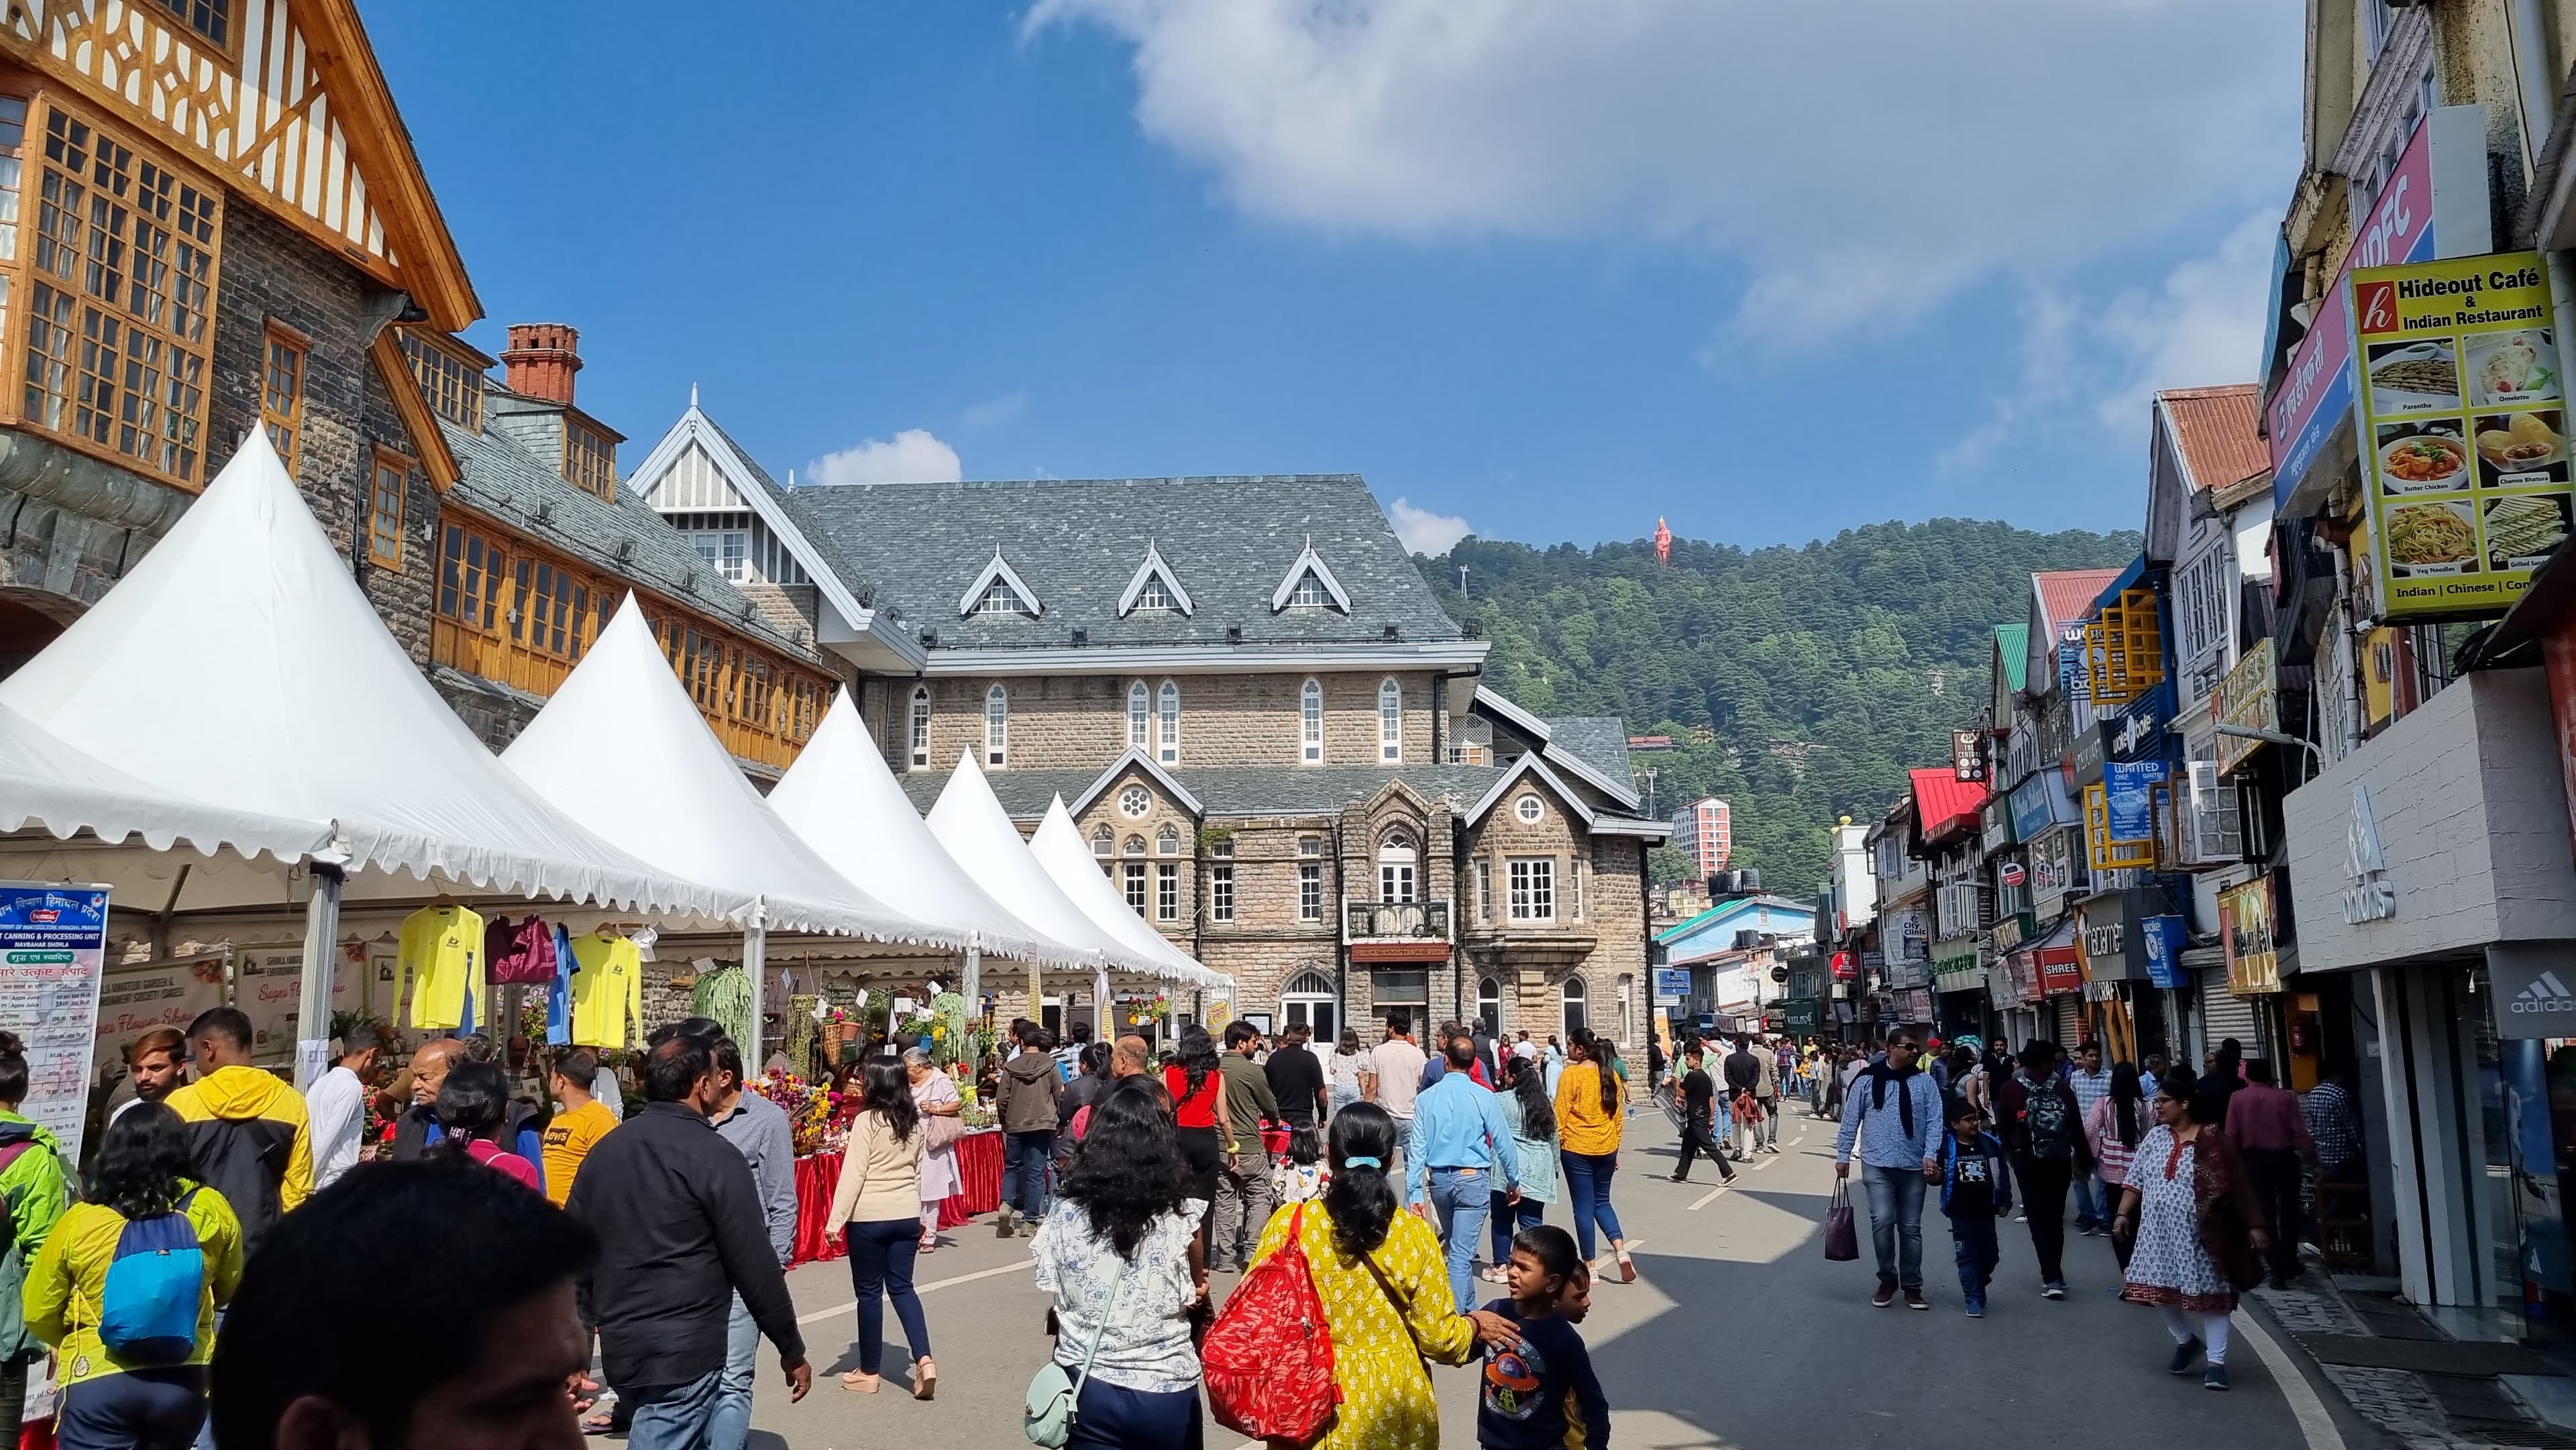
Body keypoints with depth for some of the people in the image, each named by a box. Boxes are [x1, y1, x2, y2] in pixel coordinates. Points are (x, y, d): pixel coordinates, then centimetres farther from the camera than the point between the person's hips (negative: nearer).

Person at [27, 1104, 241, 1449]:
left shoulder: (79, 1221, -7)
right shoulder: (211, 1211, -4)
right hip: (183, 1380, 2)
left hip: (99, 1382, -2)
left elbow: (39, 1314, 4)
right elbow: (231, 1292, 13)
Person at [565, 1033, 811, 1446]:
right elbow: (754, 1265, -13)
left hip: (618, 1348, 7)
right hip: (683, 1354, -7)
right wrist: (792, 1351, -3)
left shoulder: (604, 1150, 7)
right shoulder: (715, 1156, -13)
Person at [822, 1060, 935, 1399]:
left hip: (870, 1218, -5)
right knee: (902, 1287, 11)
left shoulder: (867, 1120, -12)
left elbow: (853, 1174, -15)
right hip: (907, 1216, 5)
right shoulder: (915, 1123, 7)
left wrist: (836, 1220, -12)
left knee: (869, 1292, 6)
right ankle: (924, 1359, -4)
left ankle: (869, 1372, 16)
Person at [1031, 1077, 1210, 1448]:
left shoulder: (1065, 1214, -10)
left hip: (1089, 1389, 1)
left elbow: (1055, 1292, 5)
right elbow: (1196, 1295, 2)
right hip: (1166, 1392, -1)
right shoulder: (1181, 1217, -14)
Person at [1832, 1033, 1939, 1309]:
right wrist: (1843, 1155, 3)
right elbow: (1851, 1119, 3)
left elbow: (1934, 1121, 0)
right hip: (1877, 1164, -2)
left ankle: (1912, 1286, 21)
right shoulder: (1867, 1080, -1)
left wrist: (1931, 1155, -11)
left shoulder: (1924, 1081, 3)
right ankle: (1887, 1279, 8)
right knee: (1882, 1220, -11)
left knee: (1911, 1227, 9)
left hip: (1914, 1166, 2)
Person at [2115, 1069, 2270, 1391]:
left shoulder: (2213, 1141, -9)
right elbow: (2136, 1180, 8)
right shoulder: (2155, 1137, 6)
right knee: (2165, 1292, 9)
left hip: (2199, 1235, -5)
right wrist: (2123, 1214, 0)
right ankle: (2186, 1341, 33)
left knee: (2208, 1294, -1)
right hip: (2160, 1233, 5)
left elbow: (2238, 1187, -8)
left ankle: (2216, 1362, 7)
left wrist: (2254, 1225, -11)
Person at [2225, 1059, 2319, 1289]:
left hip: (2255, 1160, -1)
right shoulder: (2285, 1097, -4)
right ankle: (2289, 1265, 25)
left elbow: (2232, 1136, -5)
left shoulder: (2238, 1098, -4)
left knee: (2266, 1214, 4)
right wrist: (2314, 1163, -2)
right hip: (2285, 1158, 1)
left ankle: (2278, 1270, -1)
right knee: (2289, 1212, 17)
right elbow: (2299, 1132, -7)